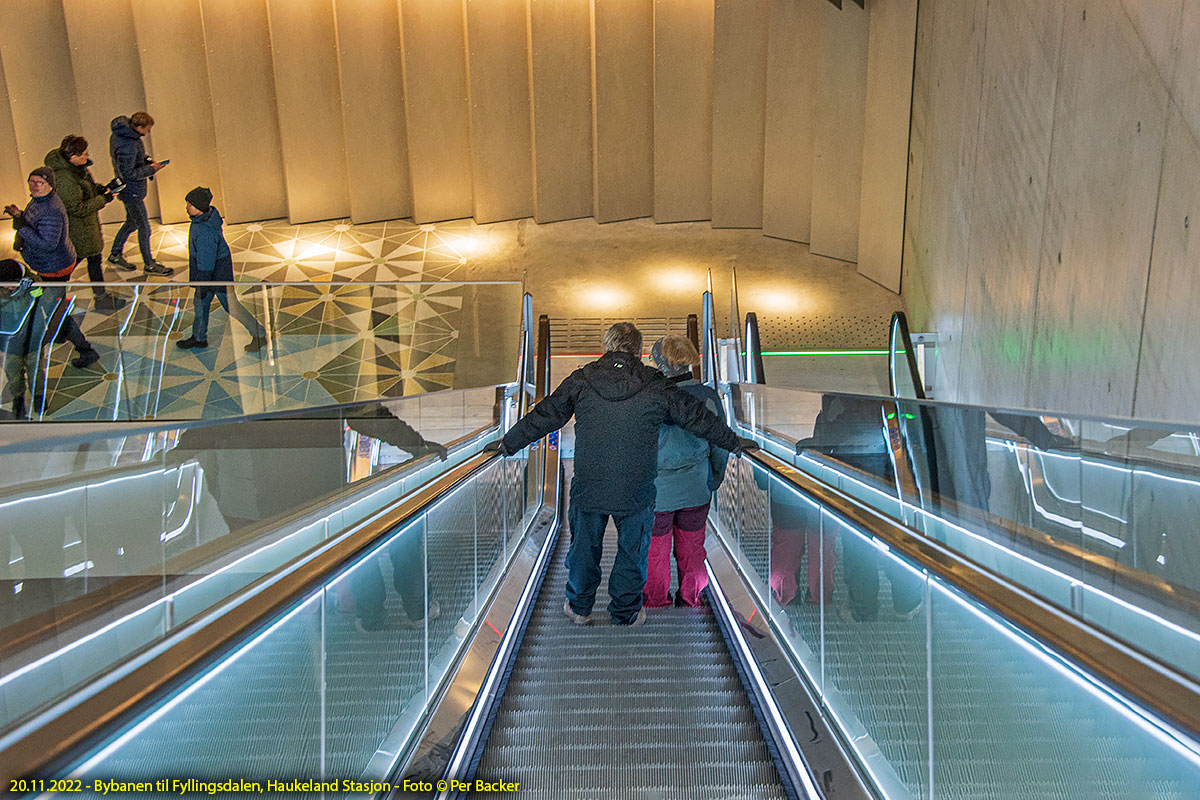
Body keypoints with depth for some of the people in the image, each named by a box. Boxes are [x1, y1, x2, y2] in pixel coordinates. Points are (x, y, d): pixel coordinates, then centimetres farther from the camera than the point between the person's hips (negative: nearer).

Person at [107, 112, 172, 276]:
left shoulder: (122, 131, 0)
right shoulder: (126, 146, -30)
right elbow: (129, 174, -26)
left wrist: (147, 161, 0)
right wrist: (151, 169, -20)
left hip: (130, 189, 10)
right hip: (132, 191, -10)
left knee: (132, 222, 24)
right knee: (144, 228, 3)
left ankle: (115, 255, 37)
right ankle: (149, 264, 16)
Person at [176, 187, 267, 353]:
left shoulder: (205, 231, -31)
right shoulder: (209, 213, -1)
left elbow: (206, 262, -26)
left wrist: (202, 286, -18)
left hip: (218, 273, -10)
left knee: (231, 306, 3)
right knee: (200, 303, 19)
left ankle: (260, 335, 17)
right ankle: (199, 338, 34)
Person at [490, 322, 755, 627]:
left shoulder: (579, 381, -4)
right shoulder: (657, 387, -6)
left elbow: (544, 416, 2)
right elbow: (698, 418, 2)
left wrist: (507, 443, 16)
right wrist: (735, 442, 17)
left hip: (588, 487, 1)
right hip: (636, 492, -1)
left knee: (584, 546, 21)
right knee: (632, 551, 18)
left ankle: (579, 607, 39)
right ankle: (626, 613, 34)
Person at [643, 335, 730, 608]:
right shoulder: (709, 397, -11)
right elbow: (720, 446, -1)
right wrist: (714, 480, 15)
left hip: (658, 491, -3)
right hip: (696, 490, 4)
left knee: (655, 549, 17)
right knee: (691, 547, 22)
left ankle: (656, 600, 36)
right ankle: (691, 598, 39)